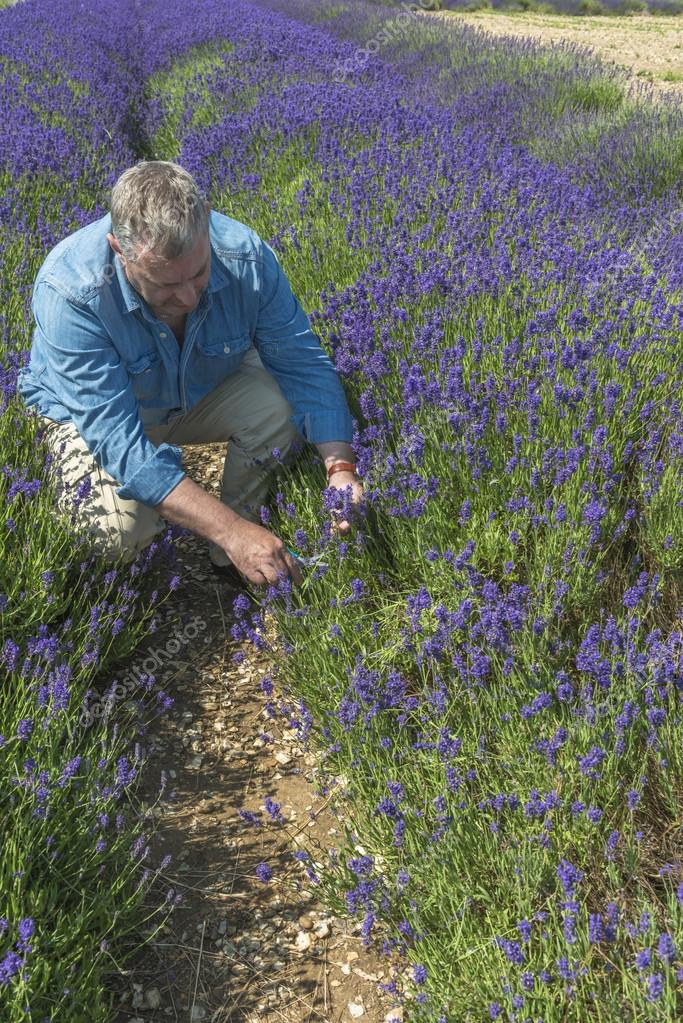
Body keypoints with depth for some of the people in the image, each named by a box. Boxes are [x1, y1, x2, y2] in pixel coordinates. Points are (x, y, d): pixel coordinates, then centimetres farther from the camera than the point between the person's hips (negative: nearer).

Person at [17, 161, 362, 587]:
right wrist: (232, 531, -45)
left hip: (205, 392, 3)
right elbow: (118, 438, -40)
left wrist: (340, 465, -35)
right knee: (124, 528, -31)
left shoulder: (244, 254, -28)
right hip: (91, 411, -3)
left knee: (278, 406, -28)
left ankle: (231, 560, -3)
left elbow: (303, 361, -19)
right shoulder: (69, 292, -37)